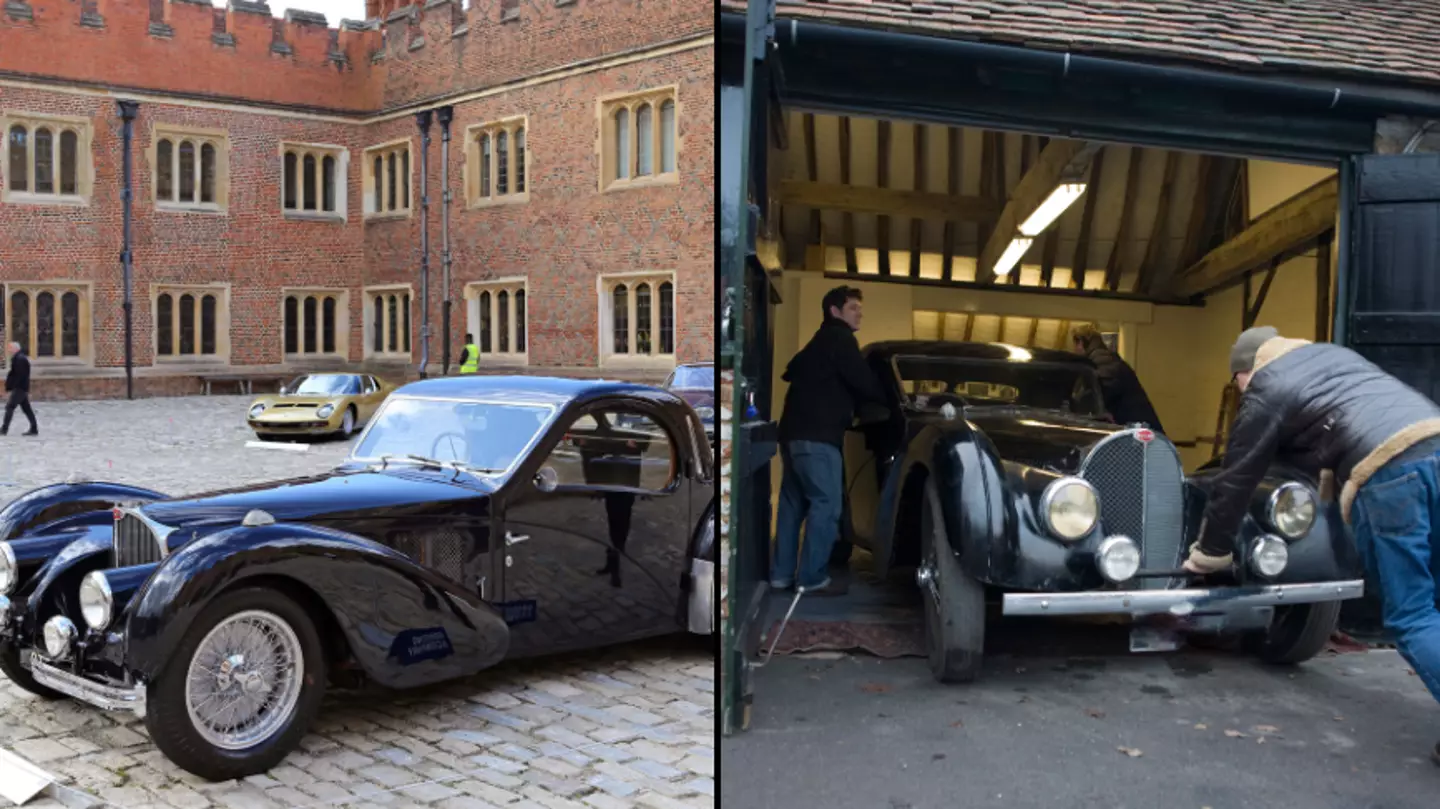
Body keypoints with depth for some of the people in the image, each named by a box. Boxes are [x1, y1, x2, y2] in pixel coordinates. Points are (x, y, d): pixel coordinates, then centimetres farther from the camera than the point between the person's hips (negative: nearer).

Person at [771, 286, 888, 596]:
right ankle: (813, 577, -7)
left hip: (794, 431, 10)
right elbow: (862, 382, -11)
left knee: (793, 503, 11)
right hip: (816, 435, -10)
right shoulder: (840, 338, -5)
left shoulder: (820, 341, 25)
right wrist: (886, 398, 5)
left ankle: (782, 573, 14)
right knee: (826, 504, -8)